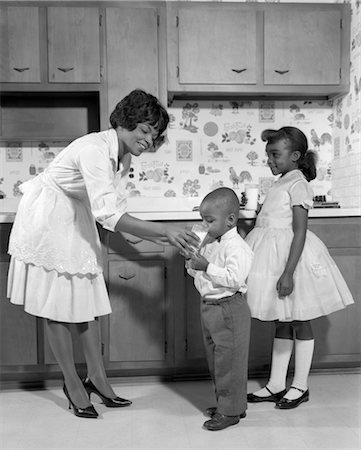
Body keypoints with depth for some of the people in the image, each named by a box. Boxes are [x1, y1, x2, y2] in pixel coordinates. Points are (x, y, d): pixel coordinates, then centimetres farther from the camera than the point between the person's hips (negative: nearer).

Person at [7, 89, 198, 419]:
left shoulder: (122, 156, -1)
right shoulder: (94, 150, -29)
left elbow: (116, 208, 5)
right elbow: (108, 214, -37)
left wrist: (158, 236, -1)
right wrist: (163, 229, -40)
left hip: (77, 222, 8)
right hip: (48, 221, -8)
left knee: (87, 301, 8)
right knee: (57, 307, 1)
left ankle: (97, 378, 19)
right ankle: (73, 384, 14)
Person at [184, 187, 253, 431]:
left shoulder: (237, 247, -19)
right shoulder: (209, 243, 9)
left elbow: (234, 278, -29)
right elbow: (200, 272, 18)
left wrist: (207, 267, -27)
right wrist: (192, 265, -4)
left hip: (230, 310, -10)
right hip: (209, 307, 10)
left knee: (229, 361, 1)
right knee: (215, 359, 18)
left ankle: (231, 411, 14)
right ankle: (225, 402, 33)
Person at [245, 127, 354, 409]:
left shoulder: (297, 184, -14)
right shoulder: (282, 183, 13)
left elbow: (300, 232, -20)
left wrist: (288, 273, -25)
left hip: (290, 255, -9)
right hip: (274, 254, 9)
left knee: (299, 322, 4)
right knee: (281, 323, 13)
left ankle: (300, 386, 18)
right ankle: (276, 385, 23)